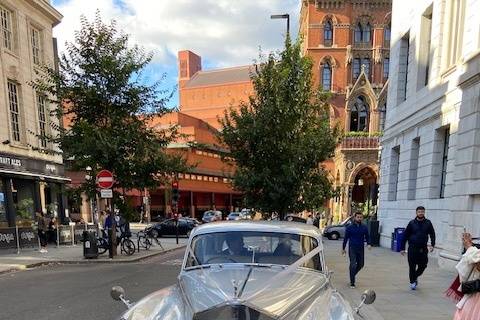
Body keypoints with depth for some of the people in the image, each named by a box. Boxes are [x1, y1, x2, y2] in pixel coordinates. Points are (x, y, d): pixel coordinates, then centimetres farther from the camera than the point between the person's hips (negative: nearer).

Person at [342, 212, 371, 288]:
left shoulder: (364, 227, 2)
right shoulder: (350, 228, -4)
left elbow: (367, 237, 11)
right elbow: (346, 238, 2)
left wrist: (368, 244, -9)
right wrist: (343, 248, 4)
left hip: (361, 248, 4)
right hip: (352, 248, -3)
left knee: (361, 265, 11)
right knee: (353, 265, -6)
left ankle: (352, 275, 37)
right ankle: (352, 283, 4)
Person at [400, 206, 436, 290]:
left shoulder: (428, 223, 3)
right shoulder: (412, 223, -1)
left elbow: (432, 234, 8)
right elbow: (405, 236, 2)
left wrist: (432, 245, -8)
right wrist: (403, 248, 1)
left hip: (423, 249, 1)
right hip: (412, 248, -1)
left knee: (423, 266, 5)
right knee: (412, 266, 3)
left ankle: (415, 277, 33)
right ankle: (412, 281, 21)